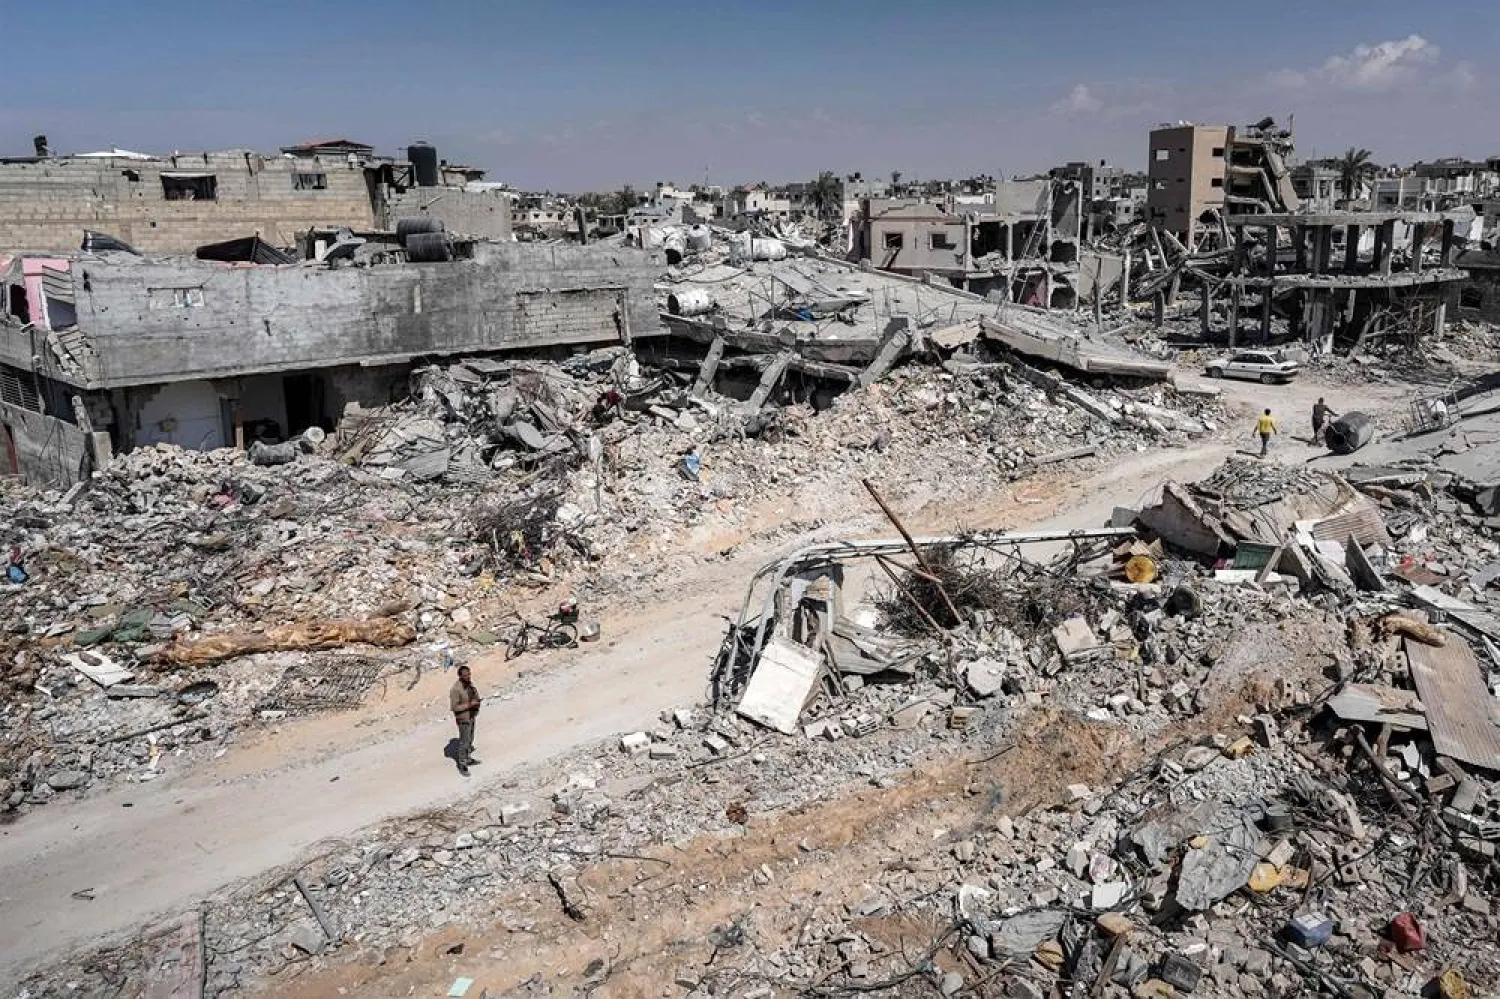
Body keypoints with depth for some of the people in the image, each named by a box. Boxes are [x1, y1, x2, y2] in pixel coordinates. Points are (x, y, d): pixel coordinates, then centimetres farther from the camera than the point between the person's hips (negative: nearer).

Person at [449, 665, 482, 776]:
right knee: (464, 742, 2)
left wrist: (477, 702, -8)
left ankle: (468, 759, 40)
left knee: (470, 739, 22)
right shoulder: (456, 689, -28)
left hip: (472, 716, 8)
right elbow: (454, 707, -27)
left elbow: (476, 695, 13)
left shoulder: (470, 683, -4)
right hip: (463, 718, -8)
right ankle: (462, 766, 15)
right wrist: (469, 705, -29)